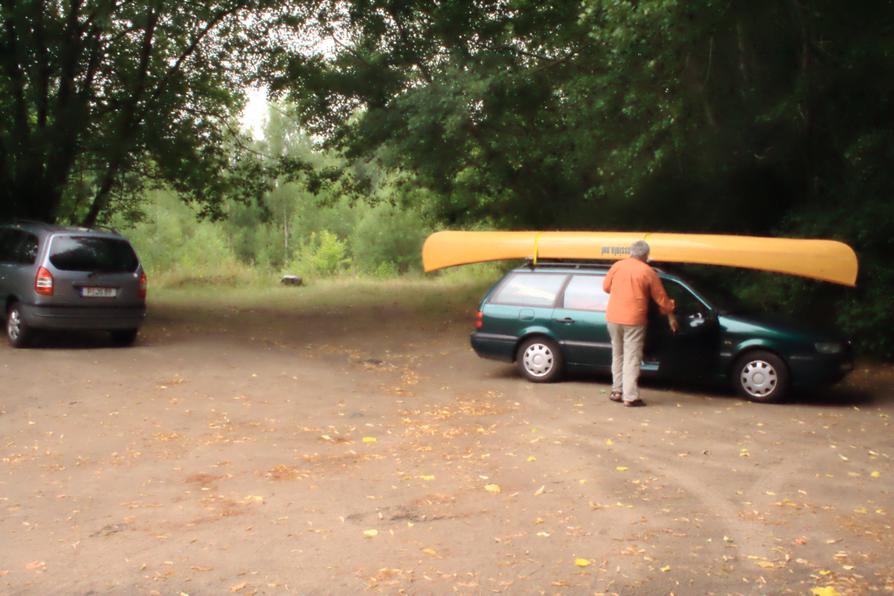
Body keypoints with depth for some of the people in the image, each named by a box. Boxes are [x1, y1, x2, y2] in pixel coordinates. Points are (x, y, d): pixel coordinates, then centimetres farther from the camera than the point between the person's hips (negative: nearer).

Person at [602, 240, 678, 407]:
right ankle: (630, 397, -4)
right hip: (633, 320, -4)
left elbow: (606, 287, 13)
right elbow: (660, 297, 3)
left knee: (618, 355, 17)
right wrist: (671, 316, 15)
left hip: (613, 317, 4)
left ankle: (617, 391, 21)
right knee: (632, 359, -2)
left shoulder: (617, 266, 3)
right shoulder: (648, 272, -4)